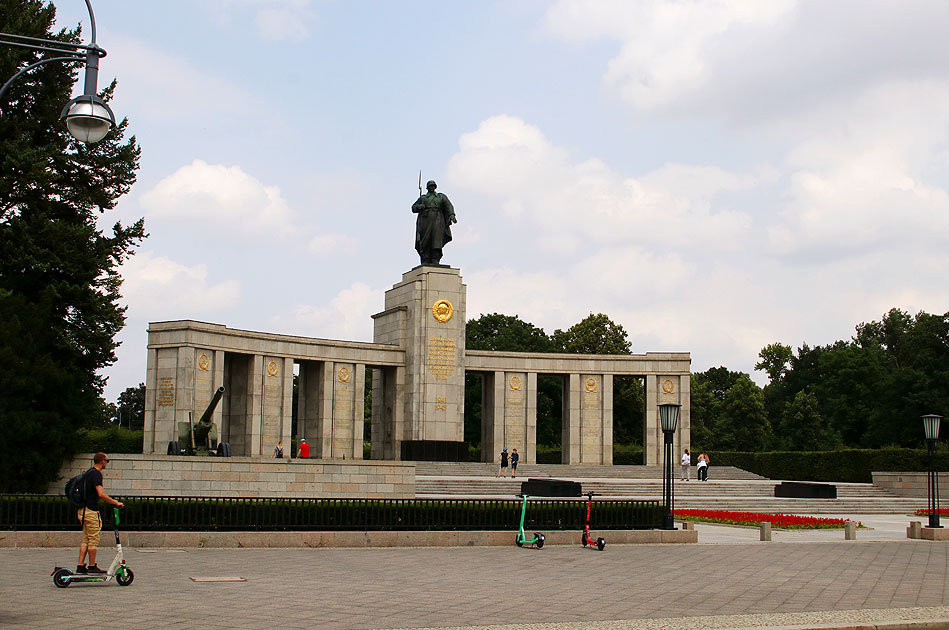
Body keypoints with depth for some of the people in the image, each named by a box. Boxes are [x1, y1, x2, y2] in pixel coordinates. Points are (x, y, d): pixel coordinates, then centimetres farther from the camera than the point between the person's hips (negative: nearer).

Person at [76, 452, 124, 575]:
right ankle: (92, 567, 1)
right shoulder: (96, 474, -15)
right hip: (91, 510, -10)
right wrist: (116, 503, -20)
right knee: (93, 539, -3)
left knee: (86, 539, 11)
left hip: (83, 510, 10)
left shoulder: (88, 472, 16)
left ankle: (80, 566, 9)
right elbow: (101, 494, -25)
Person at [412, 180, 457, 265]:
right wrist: (423, 206, -5)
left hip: (437, 221, -1)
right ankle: (425, 263, -9)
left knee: (436, 242, -14)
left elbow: (448, 206, 3)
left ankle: (435, 262, -20)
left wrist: (452, 215, -15)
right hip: (425, 222, 1)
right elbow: (414, 208, 16)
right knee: (425, 243, -7)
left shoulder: (441, 196, 18)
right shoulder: (422, 198, 22)